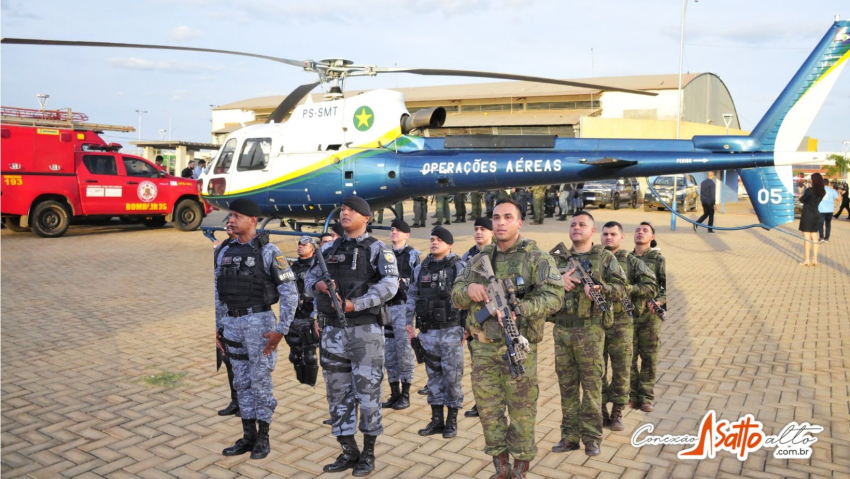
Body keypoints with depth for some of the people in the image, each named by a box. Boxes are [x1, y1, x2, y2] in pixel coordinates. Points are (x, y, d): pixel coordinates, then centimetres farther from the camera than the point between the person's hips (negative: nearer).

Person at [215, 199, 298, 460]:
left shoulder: (268, 251, -11)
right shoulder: (225, 251, 8)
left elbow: (290, 292, -13)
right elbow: (216, 292, 16)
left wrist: (281, 330, -17)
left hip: (259, 322, -6)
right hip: (233, 324, 6)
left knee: (261, 381, 2)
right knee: (242, 383, 12)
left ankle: (263, 438, 15)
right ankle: (248, 436, 23)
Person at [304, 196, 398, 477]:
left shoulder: (377, 249, -3)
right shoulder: (330, 249, 14)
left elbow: (390, 284, -17)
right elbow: (308, 279, 16)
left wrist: (355, 304, -22)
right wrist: (318, 285, -7)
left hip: (365, 330, -5)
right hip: (333, 330, 5)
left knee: (367, 392, 2)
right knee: (338, 393, 10)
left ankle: (368, 453, 17)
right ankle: (348, 452, 24)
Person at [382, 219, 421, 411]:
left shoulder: (412, 254, 1)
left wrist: (402, 283, -20)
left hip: (403, 306, -6)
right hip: (385, 306, 6)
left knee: (404, 350, -4)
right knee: (389, 351, 9)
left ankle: (405, 395, 5)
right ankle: (394, 394, 19)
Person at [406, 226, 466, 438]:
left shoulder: (459, 267, -5)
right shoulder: (420, 268, 9)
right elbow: (412, 297, 16)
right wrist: (409, 322, 11)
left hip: (451, 331, -5)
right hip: (427, 331, 5)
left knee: (452, 376, 2)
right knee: (434, 375, 12)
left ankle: (452, 421, 15)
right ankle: (436, 420, 23)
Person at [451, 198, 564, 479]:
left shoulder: (536, 257, -4)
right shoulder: (480, 259, 11)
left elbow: (554, 296, -15)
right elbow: (456, 297, 10)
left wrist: (518, 310, -29)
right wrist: (469, 289, -14)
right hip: (483, 348, 4)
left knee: (522, 412, 6)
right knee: (488, 410, 10)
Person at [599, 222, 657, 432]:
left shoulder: (632, 261, 4)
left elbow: (652, 287, -1)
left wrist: (627, 289, -14)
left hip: (621, 322, -1)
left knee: (621, 371, 5)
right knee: (597, 370, 6)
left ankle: (617, 414, 18)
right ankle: (601, 413, 18)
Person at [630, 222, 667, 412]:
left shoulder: (658, 259, 3)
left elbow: (664, 286, -2)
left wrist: (658, 302, -20)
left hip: (650, 316, -2)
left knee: (649, 358, 5)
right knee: (629, 357, 4)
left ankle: (646, 398, 15)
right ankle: (632, 396, 15)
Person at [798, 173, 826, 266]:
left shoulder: (810, 190, -16)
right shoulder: (822, 192, 4)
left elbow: (802, 200, -7)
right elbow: (815, 201, 10)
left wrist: (801, 196, 13)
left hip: (807, 215, -7)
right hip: (816, 215, 7)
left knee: (806, 238, -3)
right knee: (813, 237, 11)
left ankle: (806, 260, -3)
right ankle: (814, 259, 12)